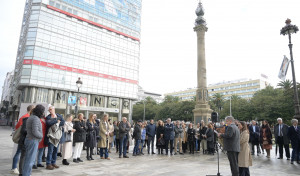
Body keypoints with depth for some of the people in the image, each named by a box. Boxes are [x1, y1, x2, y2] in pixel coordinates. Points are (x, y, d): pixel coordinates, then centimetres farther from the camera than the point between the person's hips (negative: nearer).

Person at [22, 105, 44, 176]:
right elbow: (35, 132, -24)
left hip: (29, 140, 10)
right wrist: (41, 136, -7)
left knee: (28, 159, 15)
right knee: (30, 160, -3)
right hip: (33, 141, -10)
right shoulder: (36, 118, -18)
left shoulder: (31, 117, 13)